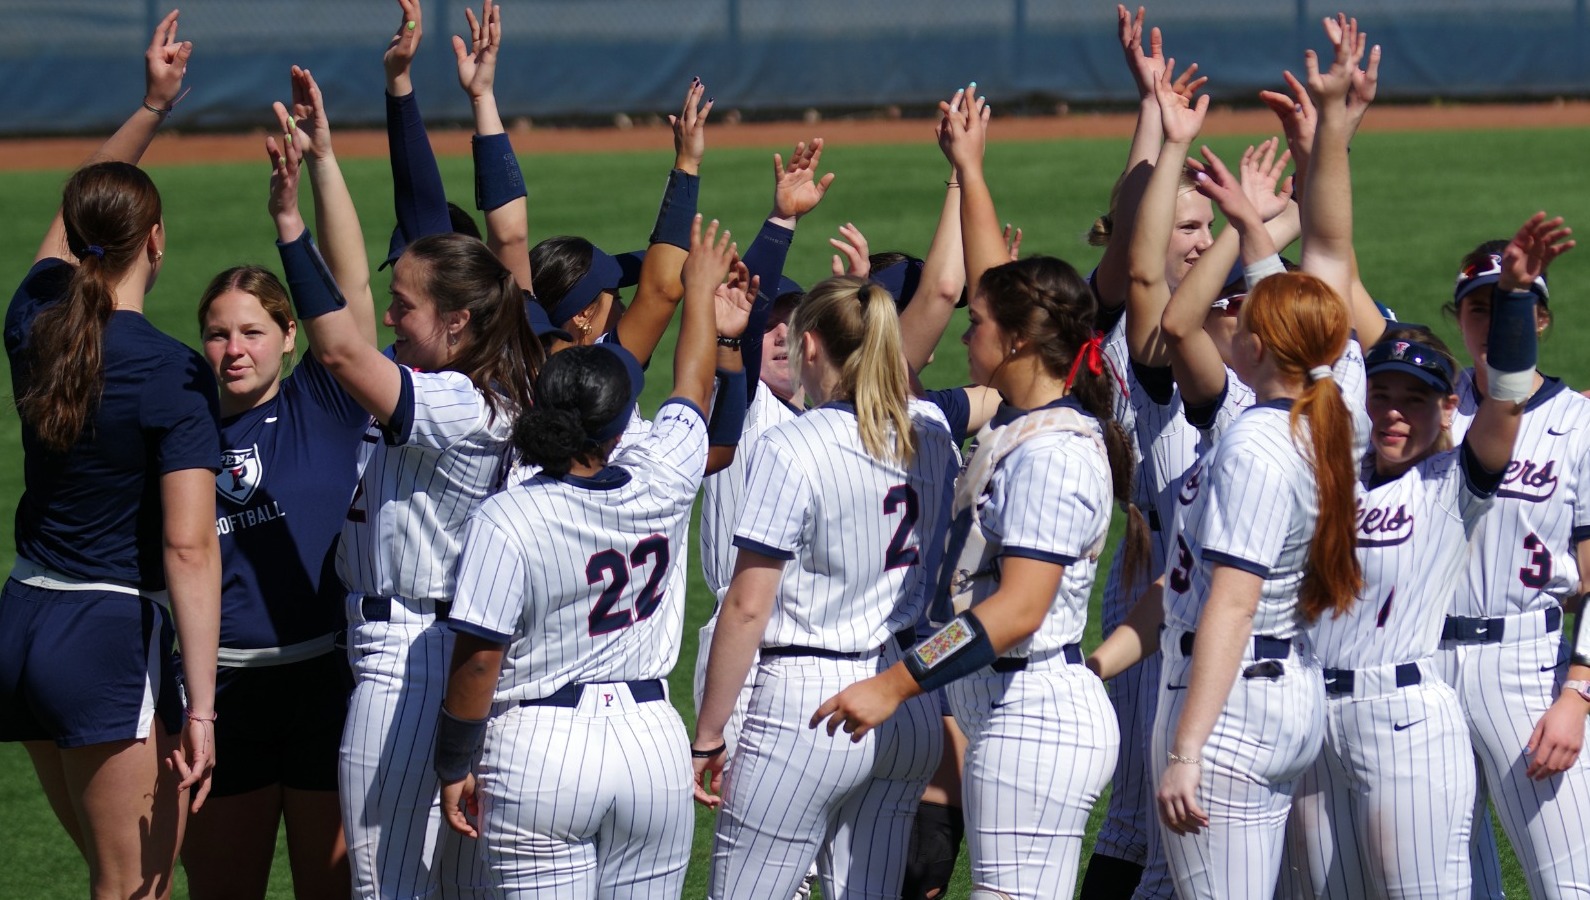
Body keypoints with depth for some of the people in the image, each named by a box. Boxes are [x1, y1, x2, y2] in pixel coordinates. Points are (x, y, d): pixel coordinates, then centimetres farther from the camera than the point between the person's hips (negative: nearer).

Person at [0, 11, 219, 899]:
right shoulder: (173, 373, -15)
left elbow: (76, 215, 26)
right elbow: (189, 549, -20)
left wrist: (153, 107, 25)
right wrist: (200, 708, -21)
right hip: (115, 639, -7)